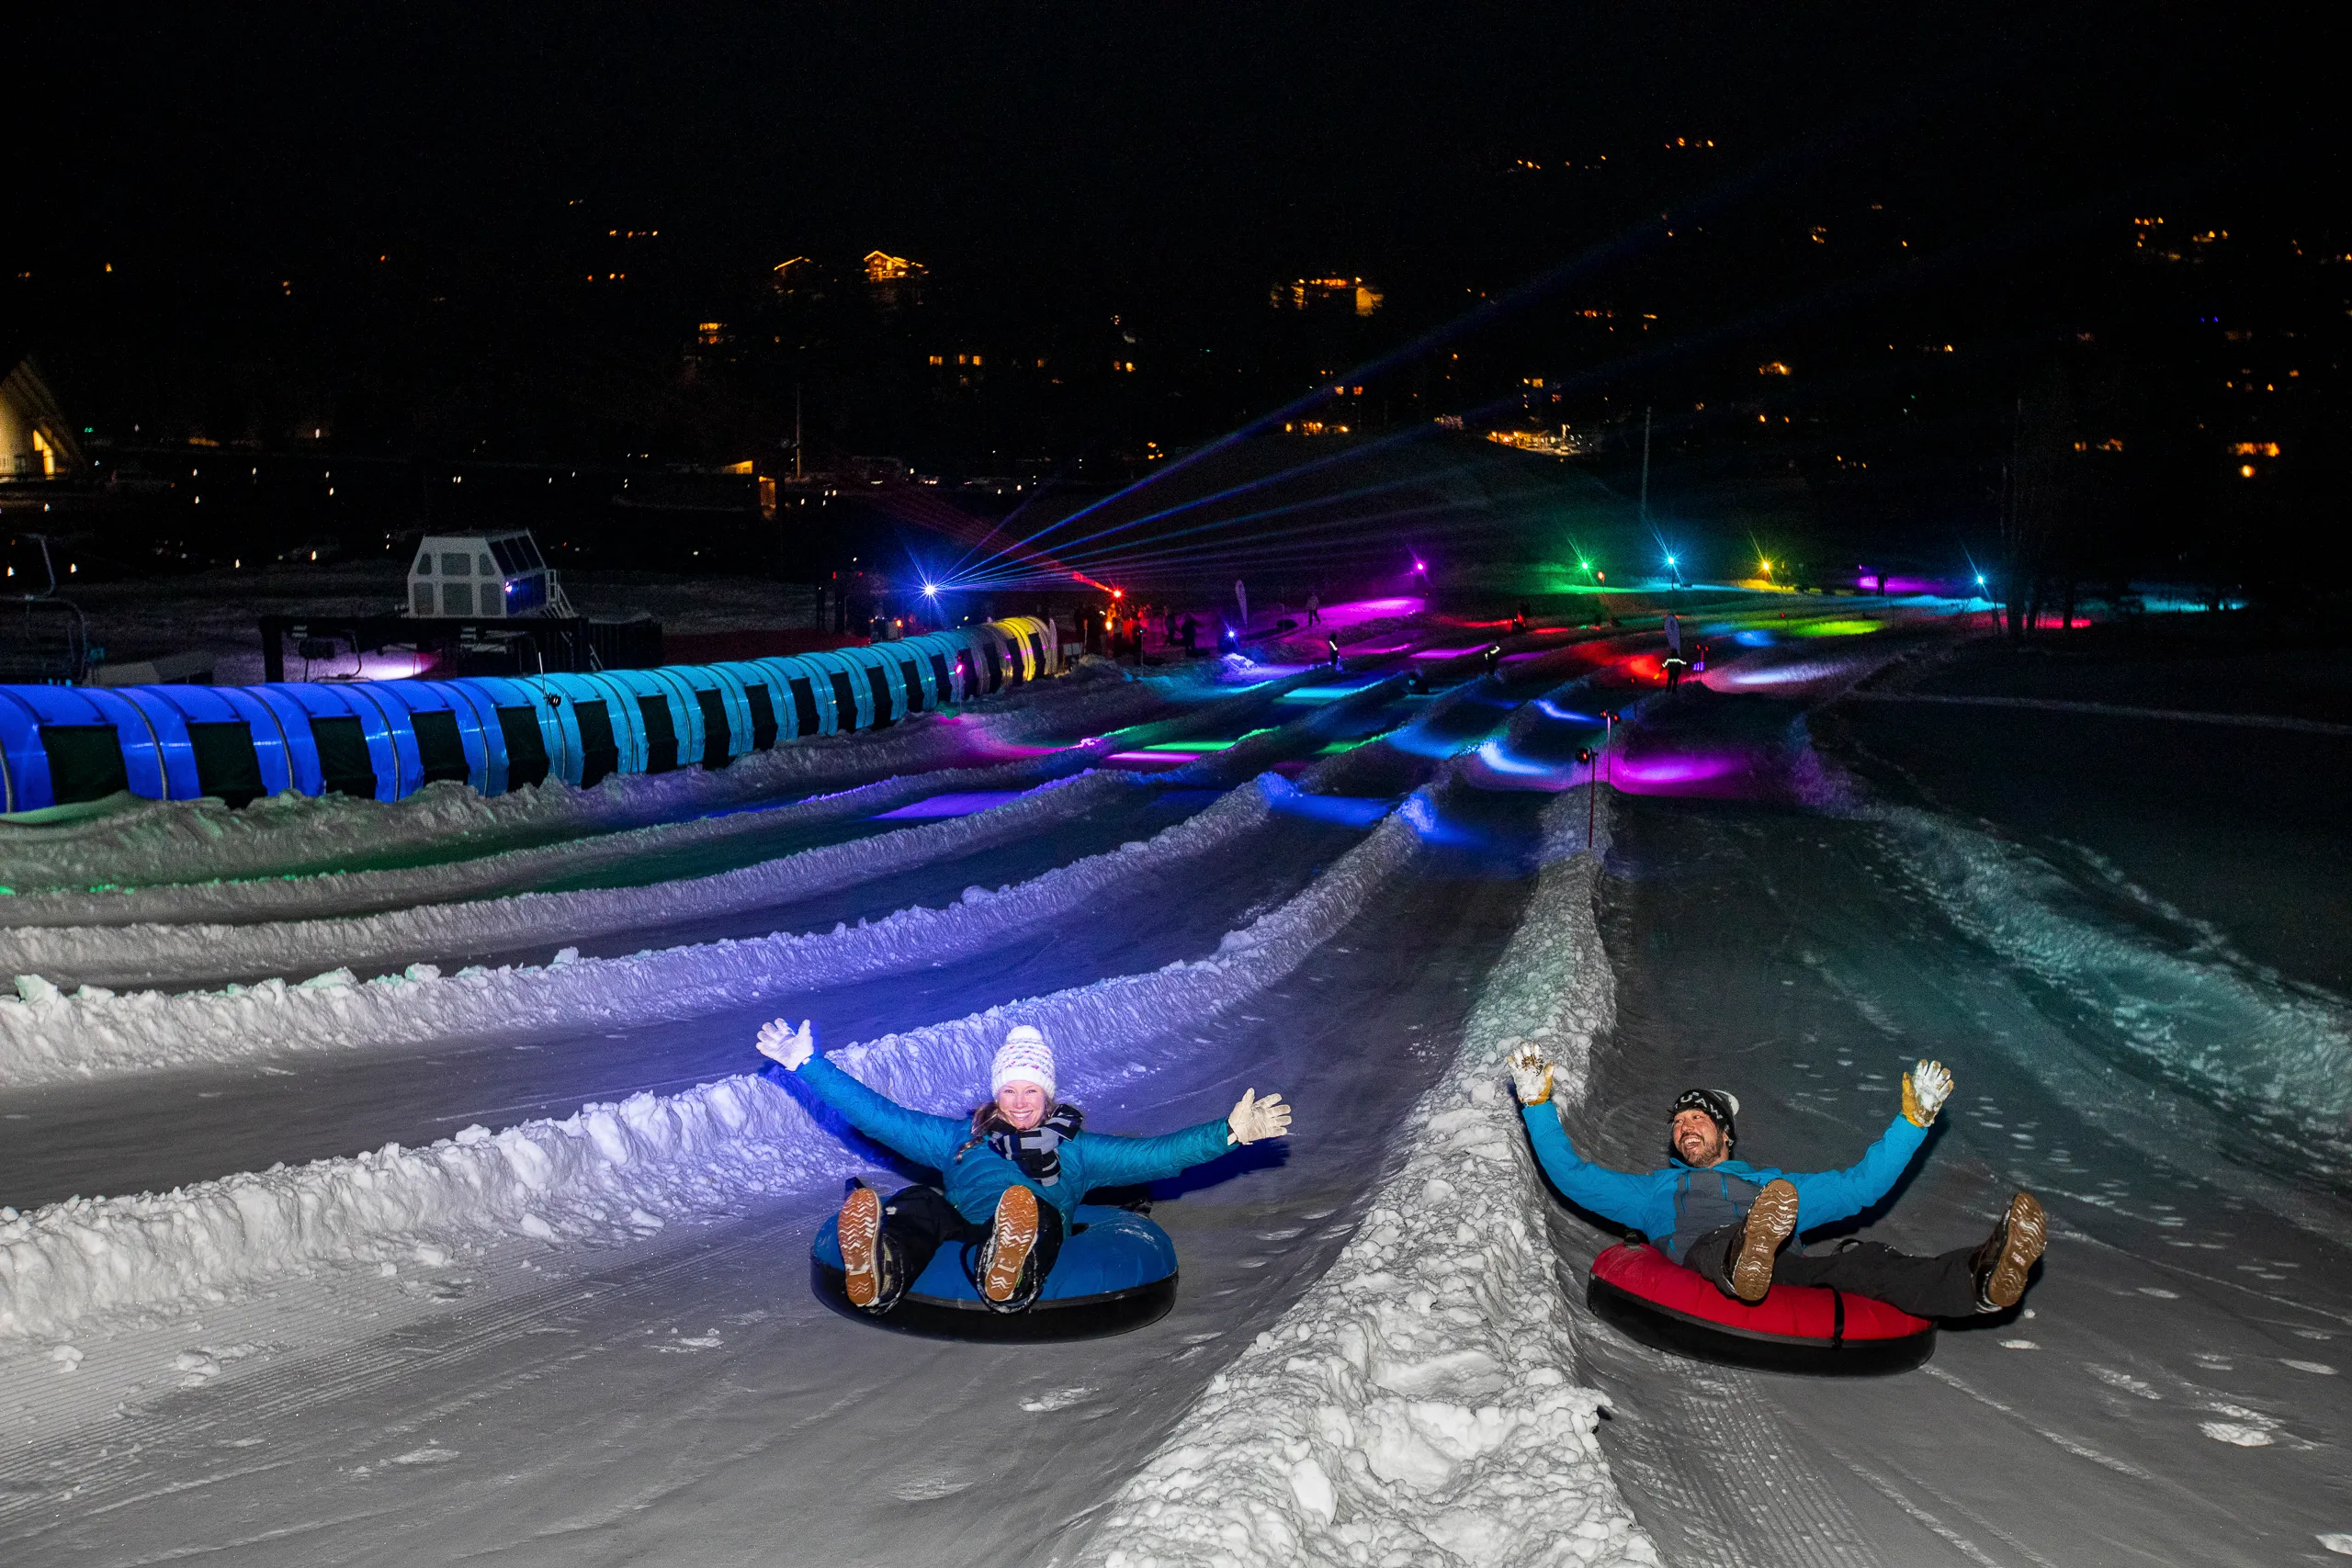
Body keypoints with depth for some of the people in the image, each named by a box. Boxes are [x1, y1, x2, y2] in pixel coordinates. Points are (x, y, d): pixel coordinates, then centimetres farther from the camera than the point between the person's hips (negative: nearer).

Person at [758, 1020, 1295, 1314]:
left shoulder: (1075, 1148, 29)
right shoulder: (960, 1138, 33)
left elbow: (1156, 1155, 17)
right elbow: (880, 1115, 29)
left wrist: (1231, 1131, 4)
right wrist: (807, 1064, 26)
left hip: (1035, 1243, -1)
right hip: (957, 1233, 1)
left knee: (1038, 1210, -37)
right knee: (917, 1203, -33)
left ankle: (1009, 1276, -72)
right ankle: (876, 1276, -66)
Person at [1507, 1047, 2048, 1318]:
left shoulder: (1771, 1185, 41)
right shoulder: (1658, 1190, 38)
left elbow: (1860, 1185, 35)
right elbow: (1573, 1176, 30)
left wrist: (1913, 1119, 28)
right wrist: (1538, 1102, 21)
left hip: (1786, 1270, 2)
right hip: (1699, 1276, -2)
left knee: (1856, 1259, -30)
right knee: (1719, 1243, -40)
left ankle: (1982, 1280, -57)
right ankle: (1746, 1262, -77)